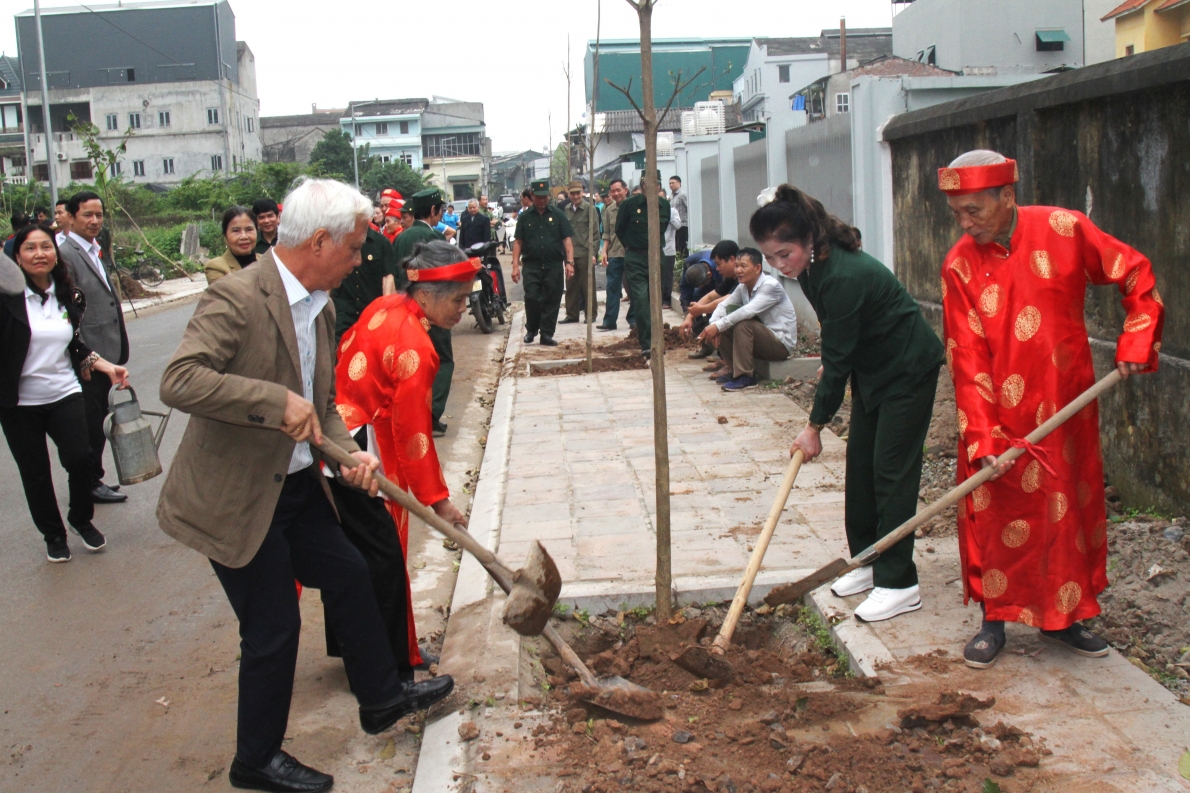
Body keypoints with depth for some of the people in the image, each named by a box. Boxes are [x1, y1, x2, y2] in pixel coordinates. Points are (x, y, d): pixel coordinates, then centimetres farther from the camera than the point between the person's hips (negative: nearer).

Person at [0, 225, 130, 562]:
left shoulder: (70, 297, 6)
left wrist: (108, 367, 3)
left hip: (65, 395, 2)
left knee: (80, 459, -11)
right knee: (35, 472, 7)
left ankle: (81, 519, 16)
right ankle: (53, 535, 27)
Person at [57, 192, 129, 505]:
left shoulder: (100, 251, 13)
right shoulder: (65, 254, -15)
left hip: (108, 354, 8)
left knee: (100, 423, 17)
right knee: (91, 424, 4)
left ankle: (94, 478, 29)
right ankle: (91, 484, 17)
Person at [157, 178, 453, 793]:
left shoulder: (320, 306, 6)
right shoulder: (235, 299, -23)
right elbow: (178, 382, -34)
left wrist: (349, 453, -4)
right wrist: (278, 401, -33)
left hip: (296, 485, 9)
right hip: (236, 499, -9)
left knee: (348, 575, 19)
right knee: (272, 631, 3)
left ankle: (381, 696, 42)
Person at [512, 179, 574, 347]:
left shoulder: (558, 215, 5)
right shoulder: (525, 217, 7)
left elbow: (567, 239, 1)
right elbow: (518, 242, 6)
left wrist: (569, 262, -9)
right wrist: (515, 265, -3)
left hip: (554, 266, 0)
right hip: (531, 265, 0)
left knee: (552, 301, 2)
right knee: (531, 299, -5)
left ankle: (546, 334, 10)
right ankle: (531, 329, 16)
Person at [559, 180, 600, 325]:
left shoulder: (589, 208, -5)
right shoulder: (566, 209, 10)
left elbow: (595, 232, -7)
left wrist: (593, 253, -12)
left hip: (585, 253, -5)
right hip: (570, 253, 5)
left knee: (587, 285, 1)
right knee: (571, 285, 8)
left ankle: (591, 314, 11)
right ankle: (572, 314, 16)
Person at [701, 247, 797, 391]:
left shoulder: (771, 286, -21)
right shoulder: (743, 287, 4)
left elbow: (749, 311, -33)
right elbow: (724, 305, 0)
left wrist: (718, 326, -34)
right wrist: (713, 324, -22)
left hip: (782, 343, -8)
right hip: (763, 338, 8)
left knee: (743, 324, -31)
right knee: (723, 329, -5)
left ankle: (745, 376, -25)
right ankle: (734, 370, 3)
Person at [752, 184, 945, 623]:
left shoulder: (844, 277, -32)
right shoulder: (812, 268, -4)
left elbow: (838, 359, -25)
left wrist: (815, 426, -18)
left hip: (908, 369, -9)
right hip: (871, 368, 9)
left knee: (891, 471, -9)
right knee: (860, 465, 9)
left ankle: (898, 583, -3)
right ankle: (868, 562, 20)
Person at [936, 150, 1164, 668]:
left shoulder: (1065, 230, -10)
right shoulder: (960, 264, -10)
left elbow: (1136, 275, 3)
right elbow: (967, 358, -12)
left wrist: (1135, 344, -5)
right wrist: (982, 437, -18)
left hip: (1065, 407, 1)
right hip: (998, 414, -1)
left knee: (1069, 509, 11)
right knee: (994, 516, 1)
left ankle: (1062, 617, 27)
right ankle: (994, 621, 17)